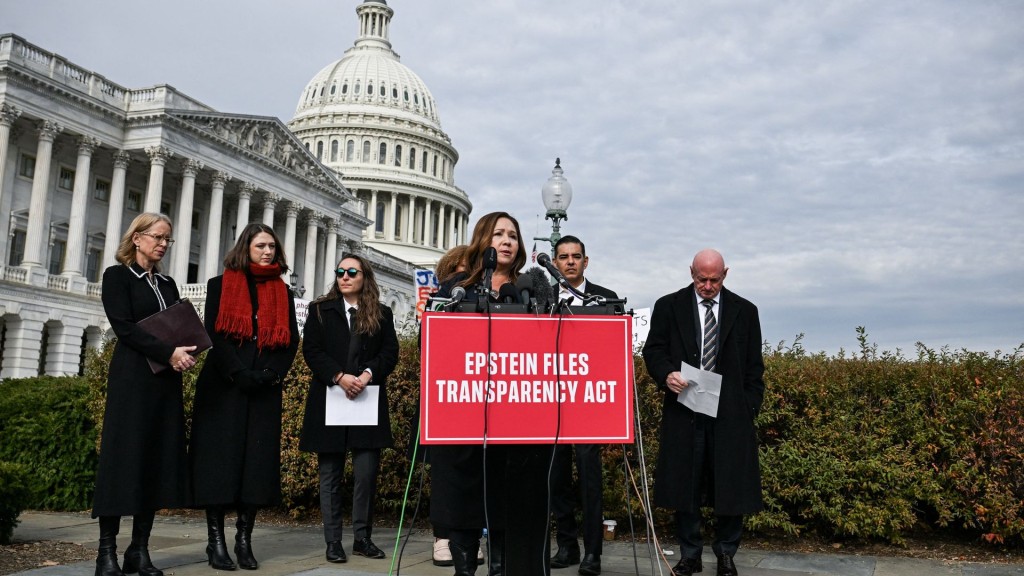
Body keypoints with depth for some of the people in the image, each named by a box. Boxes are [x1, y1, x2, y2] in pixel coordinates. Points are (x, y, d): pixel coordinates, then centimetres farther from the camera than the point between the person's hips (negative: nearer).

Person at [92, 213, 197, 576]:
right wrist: (168, 352, -19)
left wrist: (185, 353, -8)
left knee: (158, 460, 2)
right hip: (132, 378, -6)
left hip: (166, 380, 6)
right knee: (125, 456, -7)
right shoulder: (117, 276, 1)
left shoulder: (168, 284, 18)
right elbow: (123, 327, -10)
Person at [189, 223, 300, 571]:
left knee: (258, 461, 0)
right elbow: (214, 334, -4)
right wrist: (238, 374, -16)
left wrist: (272, 375, -9)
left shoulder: (283, 292, 14)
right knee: (221, 459, -4)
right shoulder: (220, 285, 6)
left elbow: (291, 340, 8)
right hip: (223, 388, -2)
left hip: (265, 391, 3)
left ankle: (244, 540, 6)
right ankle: (216, 541, 2)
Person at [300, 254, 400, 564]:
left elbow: (390, 352, 3)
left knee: (367, 473, -4)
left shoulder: (383, 314, 11)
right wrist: (340, 377, -14)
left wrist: (368, 374, -15)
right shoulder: (320, 310, 9)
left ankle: (363, 538, 10)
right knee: (330, 474, 4)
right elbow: (311, 351, -1)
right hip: (329, 400, 0)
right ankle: (333, 541, 11)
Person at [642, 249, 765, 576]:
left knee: (731, 485, 4)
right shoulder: (668, 306, 5)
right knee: (684, 485, 6)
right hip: (684, 412, 0)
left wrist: (750, 409, 2)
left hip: (730, 414, 1)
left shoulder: (745, 311, 8)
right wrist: (666, 375, -15)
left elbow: (754, 366, 9)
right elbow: (653, 349, 5)